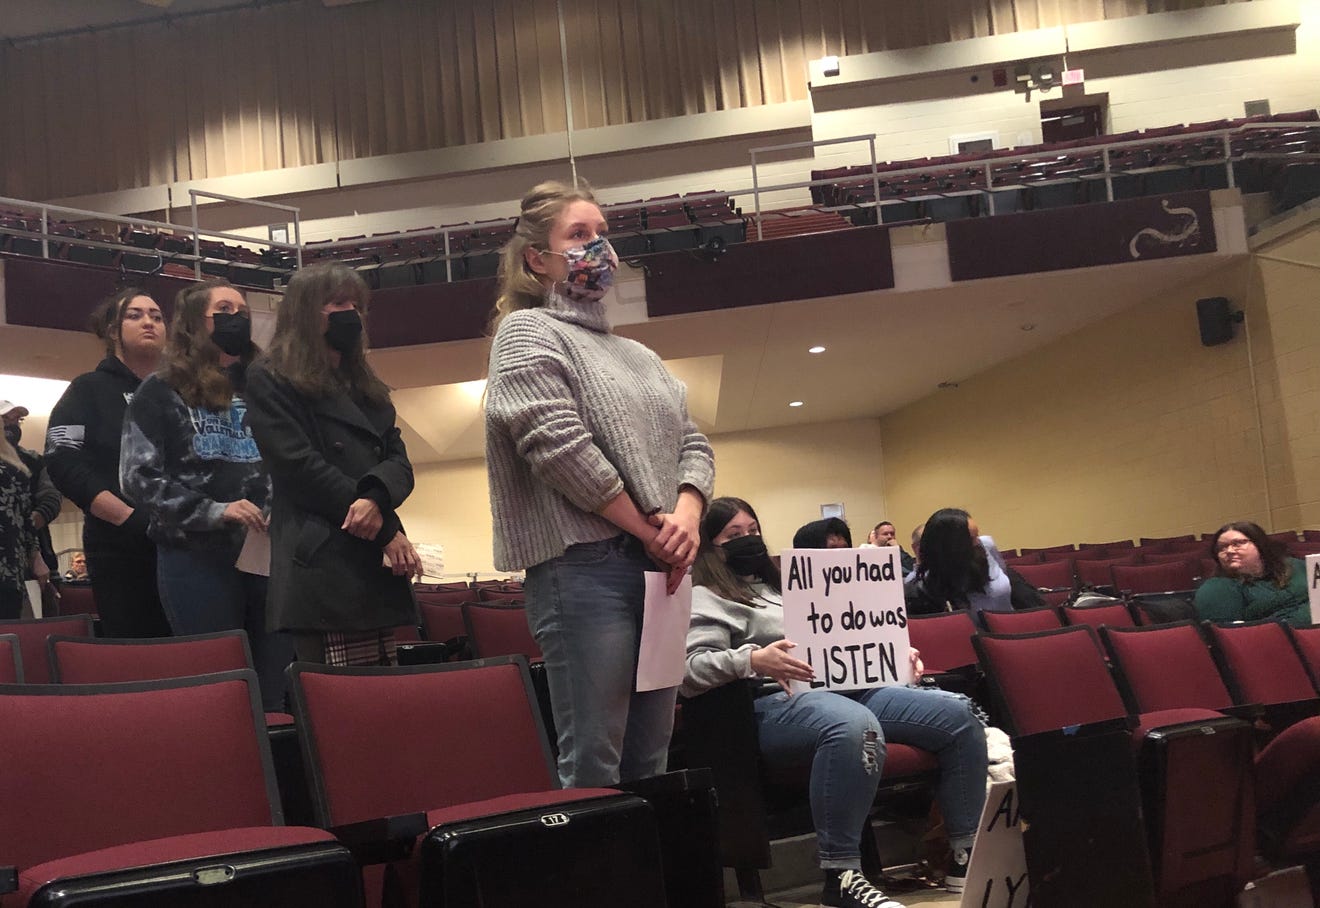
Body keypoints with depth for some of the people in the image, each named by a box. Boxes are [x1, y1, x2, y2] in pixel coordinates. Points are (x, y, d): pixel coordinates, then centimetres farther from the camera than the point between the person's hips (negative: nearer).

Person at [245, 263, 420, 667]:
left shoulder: (366, 387, 24)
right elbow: (300, 468, -8)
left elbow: (399, 461, 12)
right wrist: (387, 530, -9)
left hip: (378, 567, 7)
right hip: (320, 571, -7)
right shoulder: (270, 380, 3)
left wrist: (376, 499, -14)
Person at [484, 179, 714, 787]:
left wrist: (687, 515, -4)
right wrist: (649, 528, -9)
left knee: (648, 767, 10)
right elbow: (559, 445, -13)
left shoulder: (636, 355, 23)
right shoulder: (528, 332, 1)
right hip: (584, 565, -7)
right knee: (593, 768, -6)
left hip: (659, 569, 8)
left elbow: (691, 443, 18)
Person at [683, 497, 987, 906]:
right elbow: (689, 669, -11)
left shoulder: (781, 583, 30)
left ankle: (967, 854, -4)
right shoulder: (705, 599, 6)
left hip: (845, 685, 8)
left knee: (958, 713, -10)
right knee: (855, 725, -42)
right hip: (779, 702, -8)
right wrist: (751, 660, -28)